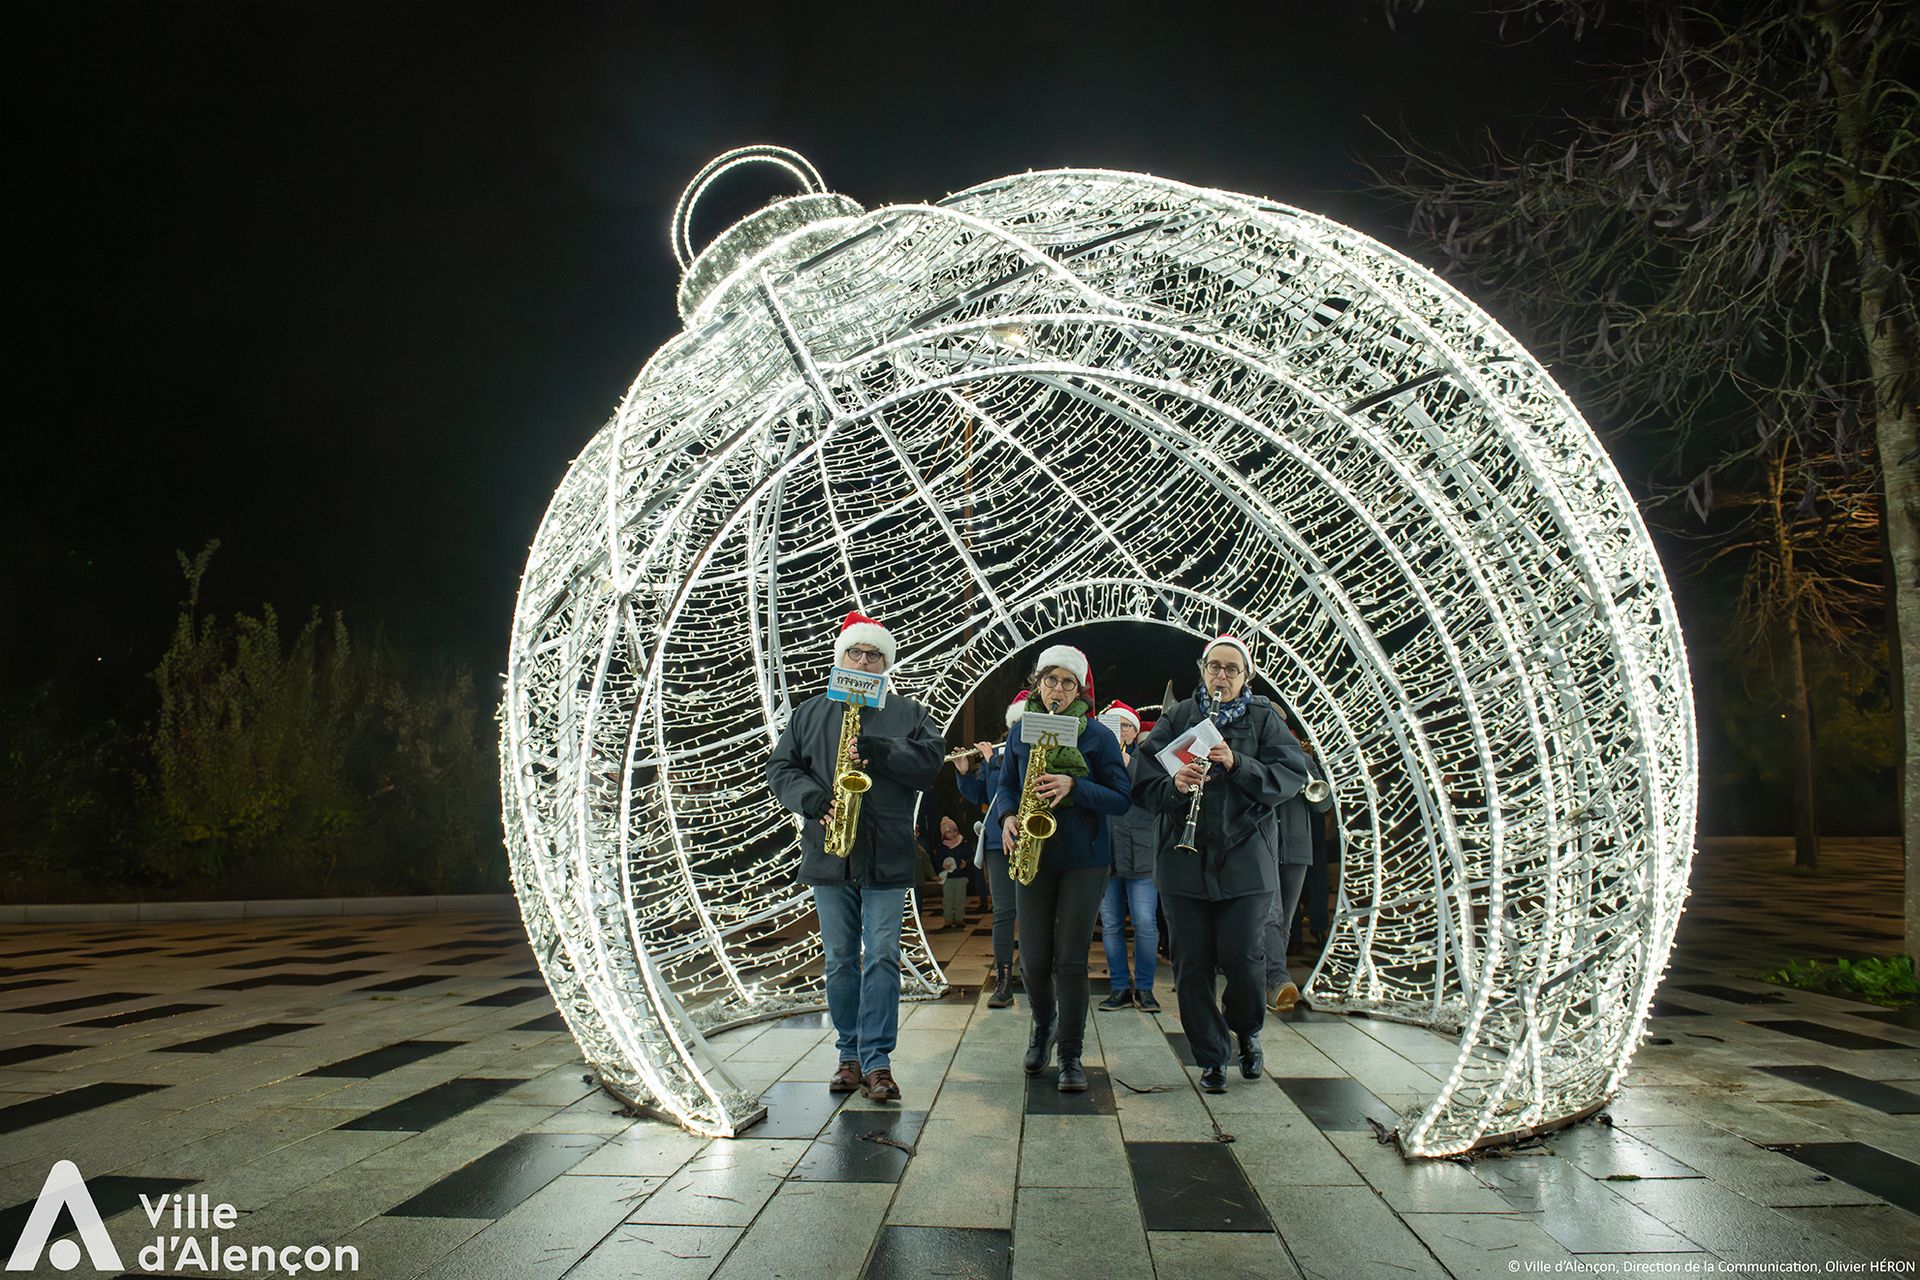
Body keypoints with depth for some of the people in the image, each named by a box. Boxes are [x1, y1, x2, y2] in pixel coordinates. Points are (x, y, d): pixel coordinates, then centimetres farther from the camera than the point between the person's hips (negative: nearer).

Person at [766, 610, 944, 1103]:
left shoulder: (909, 714, 8)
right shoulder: (809, 714, 12)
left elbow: (930, 762, -6)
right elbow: (780, 767, 6)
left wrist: (875, 751, -18)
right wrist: (815, 801, -12)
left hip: (887, 857, -2)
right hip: (828, 855, 2)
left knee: (882, 957, -5)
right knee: (840, 960, 9)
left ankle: (877, 1061, 1)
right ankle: (851, 1055, 20)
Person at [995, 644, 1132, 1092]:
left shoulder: (1099, 735, -3)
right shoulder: (1021, 732, 6)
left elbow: (1121, 799, -7)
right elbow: (1006, 786, 13)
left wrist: (1074, 786, -22)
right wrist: (1008, 817, -8)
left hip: (1083, 860, -2)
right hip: (1032, 857, 3)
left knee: (1071, 961, -2)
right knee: (1034, 961, 5)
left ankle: (1071, 1055, 12)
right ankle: (1044, 1026, 34)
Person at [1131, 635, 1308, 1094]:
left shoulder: (1264, 718, 7)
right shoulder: (1178, 717, 9)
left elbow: (1291, 774, -4)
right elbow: (1143, 776, 1)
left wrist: (1238, 765, -18)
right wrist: (1173, 784, -19)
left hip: (1245, 858, -1)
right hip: (1184, 860, 1)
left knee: (1241, 956, -4)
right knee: (1192, 962, 3)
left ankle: (1247, 1030, 28)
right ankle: (1211, 1058, 18)